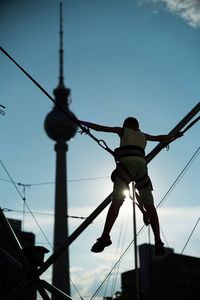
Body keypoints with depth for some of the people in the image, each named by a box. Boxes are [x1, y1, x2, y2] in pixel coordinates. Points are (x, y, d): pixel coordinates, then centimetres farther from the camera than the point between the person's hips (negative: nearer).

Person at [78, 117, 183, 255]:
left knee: (116, 202, -18)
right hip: (141, 167, 3)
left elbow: (100, 127, 22)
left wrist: (81, 122, 32)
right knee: (149, 206, 8)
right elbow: (161, 138, 45)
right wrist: (174, 136, 64)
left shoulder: (123, 130, 24)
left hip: (126, 164, -3)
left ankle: (105, 237, -36)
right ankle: (158, 242, -3)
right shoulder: (143, 135, 32)